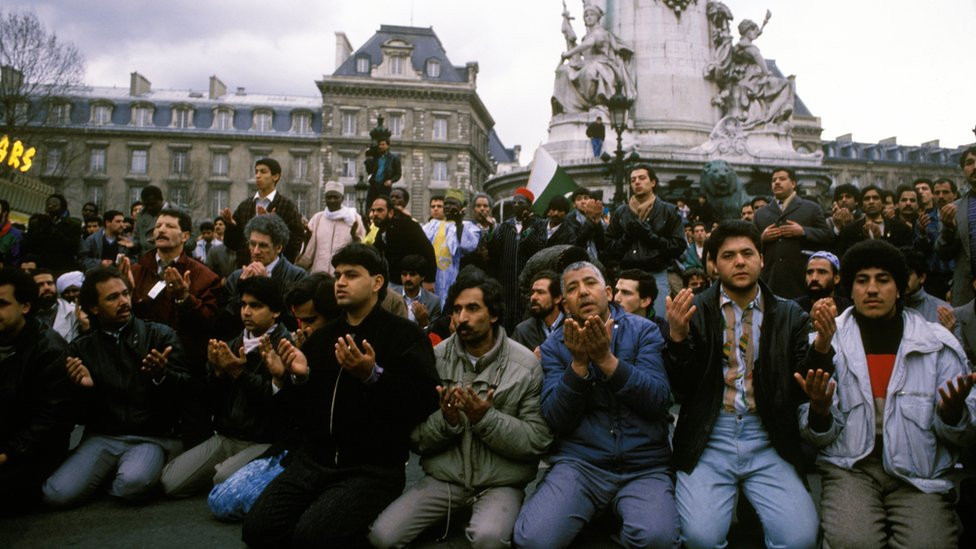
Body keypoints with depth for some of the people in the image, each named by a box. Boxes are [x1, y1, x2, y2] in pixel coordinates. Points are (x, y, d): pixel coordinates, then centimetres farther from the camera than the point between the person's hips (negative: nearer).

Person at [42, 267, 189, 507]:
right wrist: (85, 388, -11)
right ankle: (113, 472, 8)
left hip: (151, 437, -2)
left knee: (133, 483, -32)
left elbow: (186, 389, -4)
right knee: (57, 494, -20)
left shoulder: (160, 335, 4)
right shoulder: (80, 349, 12)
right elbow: (80, 415, 11)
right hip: (102, 437, 3)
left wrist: (163, 376, -25)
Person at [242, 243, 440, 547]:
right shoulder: (323, 336, 15)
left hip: (373, 468, -5)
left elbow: (425, 402, -16)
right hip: (314, 460, 6)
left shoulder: (405, 334, -4)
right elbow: (300, 406, 18)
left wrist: (372, 376, -25)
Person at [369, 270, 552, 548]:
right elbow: (414, 437, 1)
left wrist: (486, 419, -22)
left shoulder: (526, 365, -7)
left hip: (500, 482, -2)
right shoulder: (435, 359, 0)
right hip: (443, 477, 3)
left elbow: (538, 440, -10)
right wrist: (445, 420, -20)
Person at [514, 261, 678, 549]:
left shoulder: (643, 331, 5)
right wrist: (579, 363, -15)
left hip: (644, 467, 0)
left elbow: (659, 401, -8)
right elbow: (555, 419, -3)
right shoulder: (554, 346, 7)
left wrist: (606, 358, -18)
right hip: (578, 462, 1)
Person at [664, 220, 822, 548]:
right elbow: (679, 389, 0)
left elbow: (800, 391, 4)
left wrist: (821, 345, -14)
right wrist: (677, 336, -16)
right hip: (708, 439, -1)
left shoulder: (789, 315, 9)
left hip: (768, 445, 1)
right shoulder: (694, 310, 5)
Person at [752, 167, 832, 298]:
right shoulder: (760, 213, 18)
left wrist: (803, 231, -11)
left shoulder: (811, 208, 11)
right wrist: (762, 238, -5)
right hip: (770, 279, 2)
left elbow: (828, 237, 2)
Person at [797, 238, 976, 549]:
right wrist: (819, 412, -20)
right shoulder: (826, 341, 2)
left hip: (920, 472, 2)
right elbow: (817, 436, 3)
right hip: (850, 467, -1)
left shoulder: (939, 343, 5)